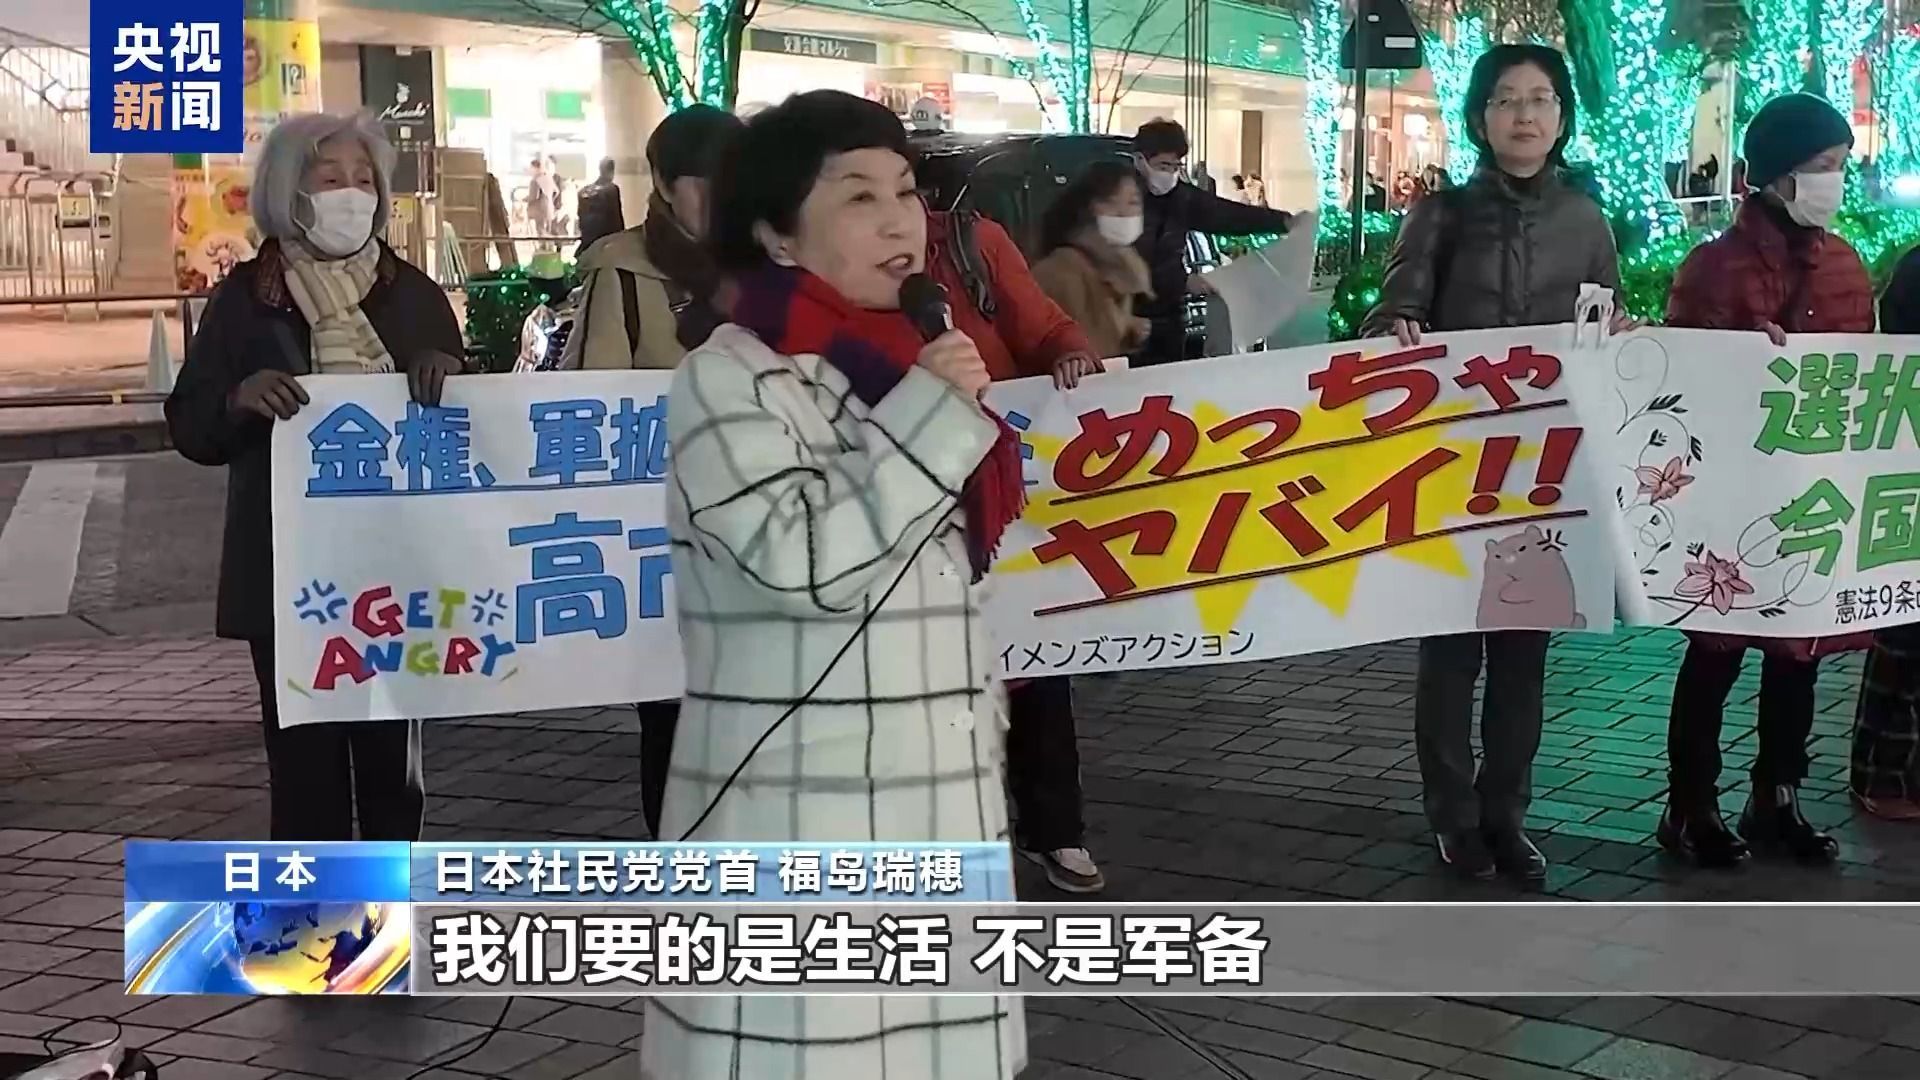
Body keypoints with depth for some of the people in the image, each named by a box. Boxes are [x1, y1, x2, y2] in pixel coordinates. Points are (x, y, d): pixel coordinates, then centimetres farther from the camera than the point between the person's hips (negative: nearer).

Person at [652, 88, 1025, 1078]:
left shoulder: (900, 362, 14)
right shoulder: (730, 378, -9)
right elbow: (807, 558, -21)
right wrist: (932, 411, -16)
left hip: (942, 817, 7)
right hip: (797, 829, -7)